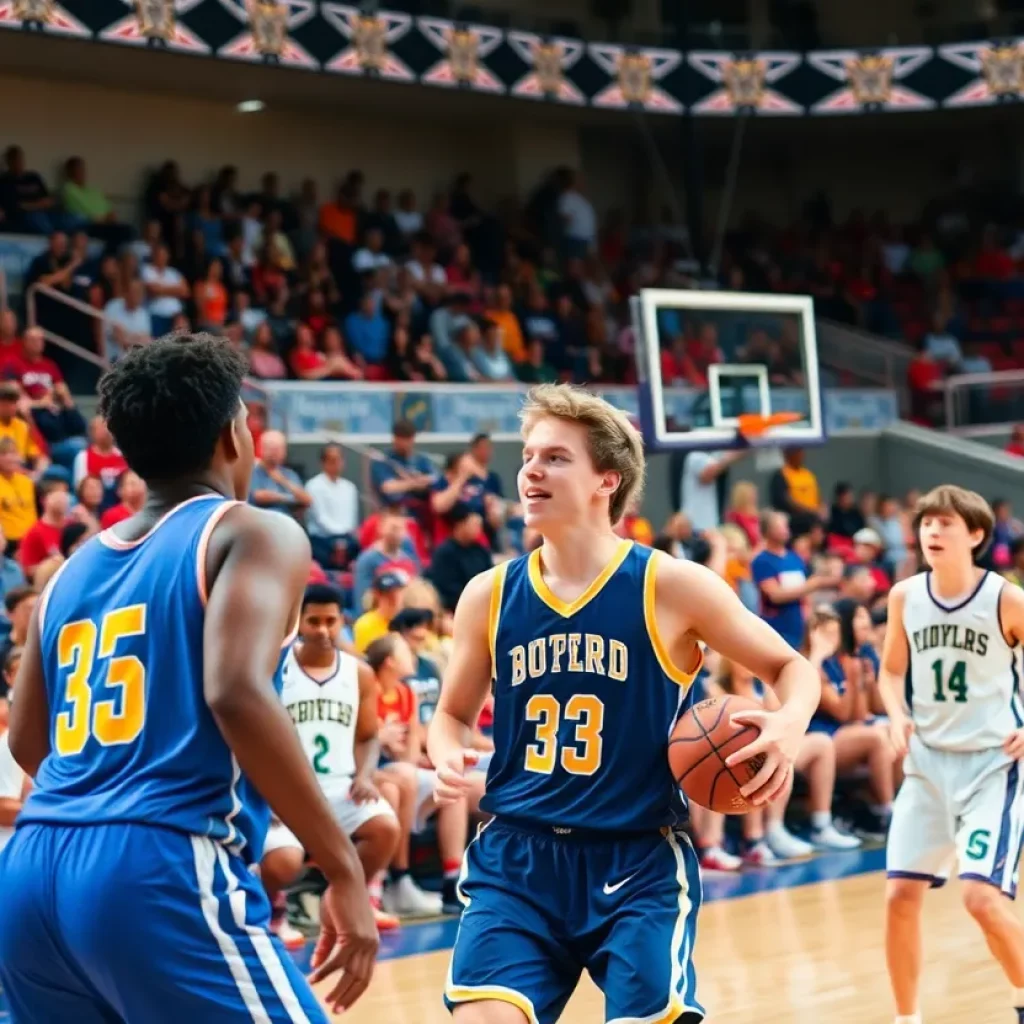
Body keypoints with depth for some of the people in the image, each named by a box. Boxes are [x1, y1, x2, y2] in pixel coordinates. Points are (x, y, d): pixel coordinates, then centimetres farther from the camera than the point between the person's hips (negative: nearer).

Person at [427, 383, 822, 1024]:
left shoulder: (670, 586, -5)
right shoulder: (489, 596, 4)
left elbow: (791, 668, 5)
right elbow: (454, 713, 19)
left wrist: (789, 724, -17)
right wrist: (448, 757, -4)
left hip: (639, 862, -2)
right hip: (517, 857, 2)